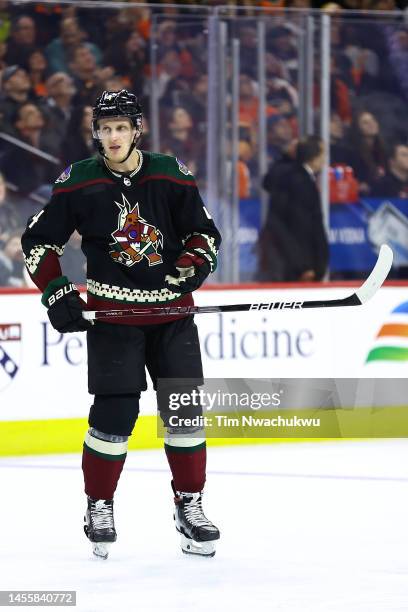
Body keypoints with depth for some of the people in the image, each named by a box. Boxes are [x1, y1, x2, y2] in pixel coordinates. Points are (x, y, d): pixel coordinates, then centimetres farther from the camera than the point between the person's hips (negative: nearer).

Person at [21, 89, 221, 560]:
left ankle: (189, 506, 15)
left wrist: (187, 274, -8)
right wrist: (57, 293, -6)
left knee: (184, 410, 2)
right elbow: (39, 241, 3)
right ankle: (99, 507, 8)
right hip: (112, 313, -2)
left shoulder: (171, 176, -1)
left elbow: (203, 234, 9)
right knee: (115, 412, -8)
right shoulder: (79, 182, -4)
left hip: (171, 310, 2)